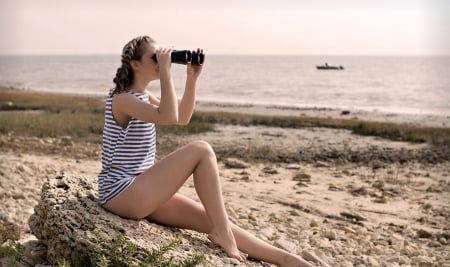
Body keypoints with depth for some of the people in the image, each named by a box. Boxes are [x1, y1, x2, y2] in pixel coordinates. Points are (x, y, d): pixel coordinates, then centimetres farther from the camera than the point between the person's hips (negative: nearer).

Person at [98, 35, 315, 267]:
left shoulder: (142, 97, 13)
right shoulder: (121, 99, -15)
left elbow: (182, 118, 17)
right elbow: (169, 117, -29)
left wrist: (192, 79, 6)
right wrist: (165, 71, -22)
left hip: (141, 191, 9)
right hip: (121, 193, -9)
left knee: (210, 219, -2)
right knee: (202, 151, -19)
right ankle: (222, 232, -11)